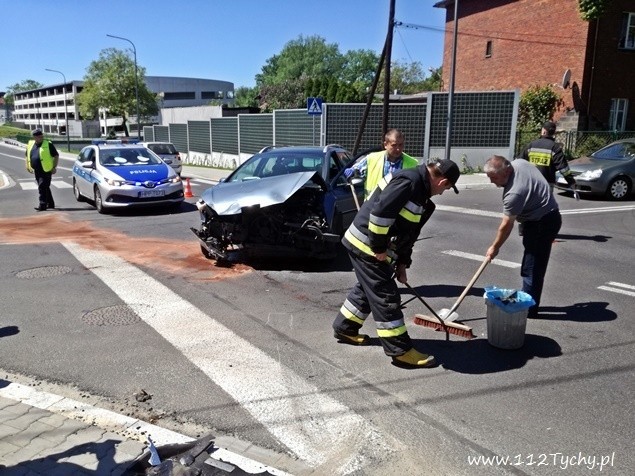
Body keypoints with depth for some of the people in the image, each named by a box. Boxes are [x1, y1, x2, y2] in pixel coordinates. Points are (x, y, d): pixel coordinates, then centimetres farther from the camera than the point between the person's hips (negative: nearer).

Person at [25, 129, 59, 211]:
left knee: (42, 187, -13)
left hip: (46, 170, -6)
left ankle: (42, 205, -11)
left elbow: (56, 156, -5)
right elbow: (28, 156, 23)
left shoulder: (48, 144, -5)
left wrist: (54, 167, -10)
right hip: (37, 171, 6)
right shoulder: (30, 144, 12)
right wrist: (28, 166, 17)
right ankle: (50, 203, 25)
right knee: (45, 188, 14)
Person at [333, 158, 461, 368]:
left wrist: (401, 263, 20)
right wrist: (379, 247, -21)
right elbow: (380, 211, -29)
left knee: (368, 288, 24)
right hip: (366, 244, -11)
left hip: (372, 246, 11)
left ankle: (345, 328, 40)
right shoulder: (410, 181, -19)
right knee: (385, 296, -5)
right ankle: (401, 351, 3)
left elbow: (408, 232, 20)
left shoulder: (420, 192, 15)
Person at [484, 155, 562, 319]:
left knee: (532, 268, -6)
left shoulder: (514, 192, -30)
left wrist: (495, 247, -9)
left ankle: (529, 309, 2)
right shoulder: (519, 163, -3)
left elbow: (506, 226, -21)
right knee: (531, 265, 16)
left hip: (542, 223, -11)